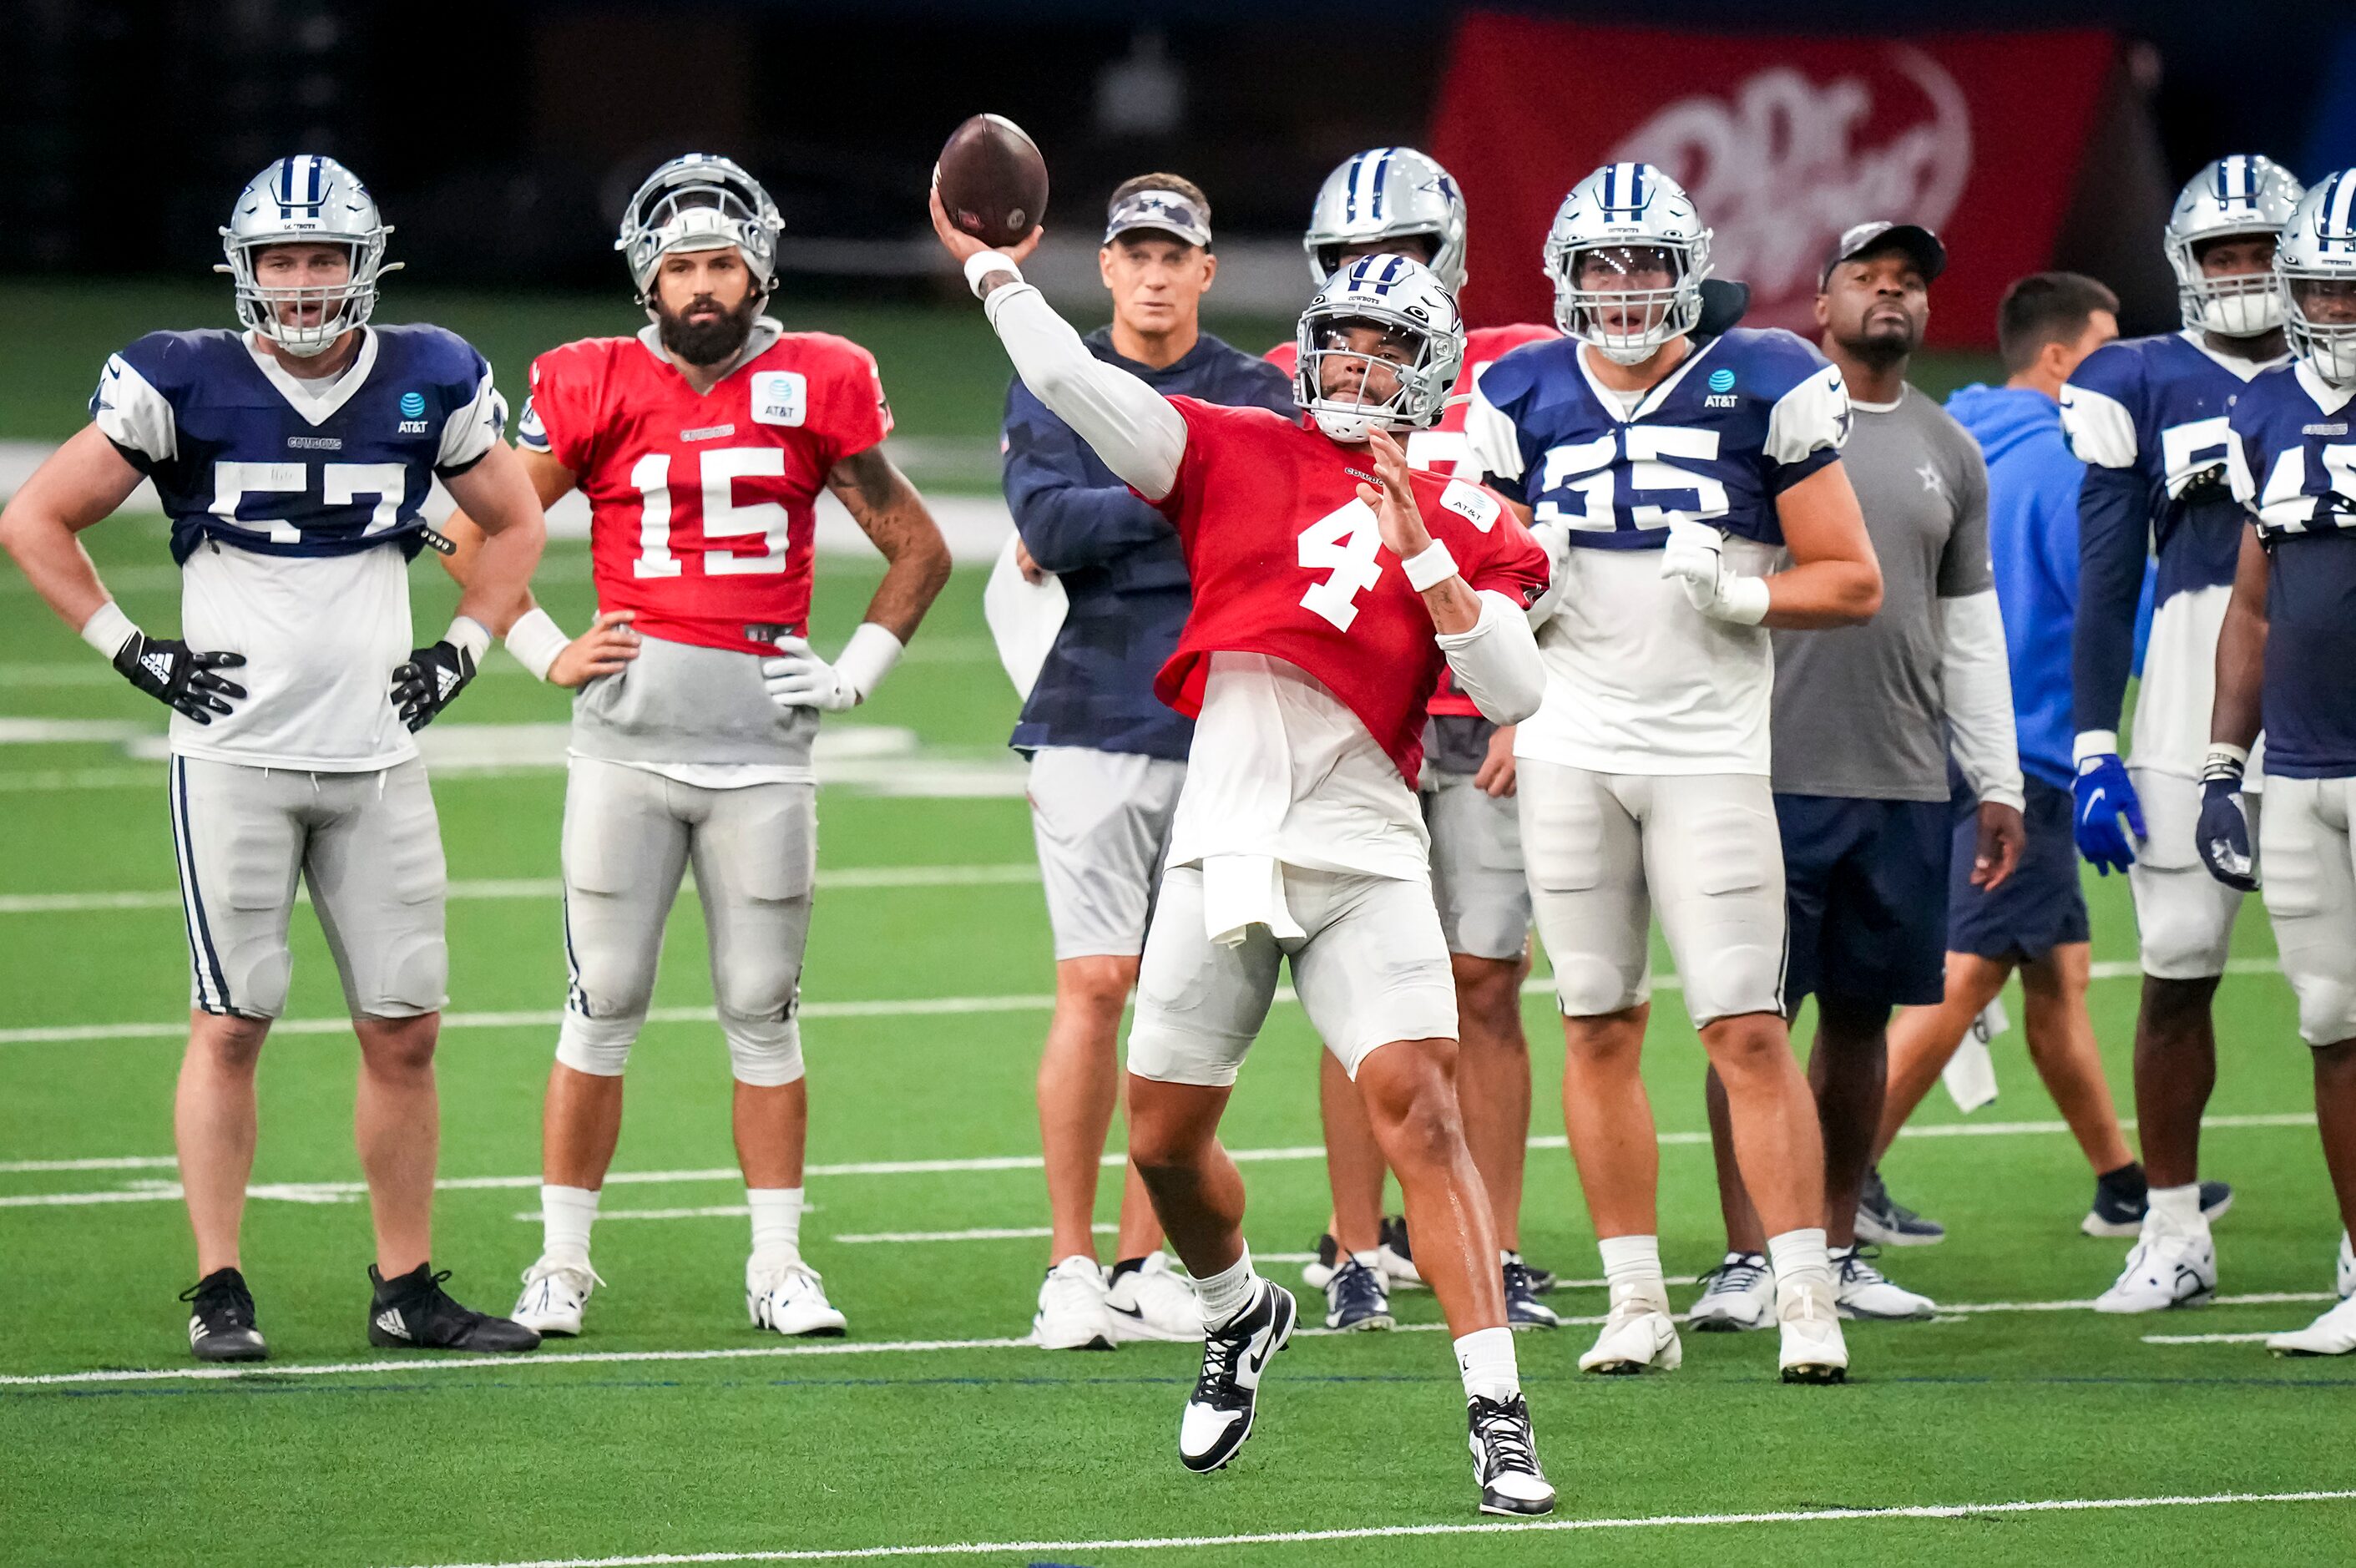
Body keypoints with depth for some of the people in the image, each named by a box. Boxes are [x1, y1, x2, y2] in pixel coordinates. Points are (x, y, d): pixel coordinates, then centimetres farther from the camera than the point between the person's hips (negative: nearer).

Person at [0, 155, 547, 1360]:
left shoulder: (428, 384, 5)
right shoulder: (183, 388, -5)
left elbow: (514, 526, 21)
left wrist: (461, 652, 9)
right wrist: (134, 652, -2)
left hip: (378, 758, 3)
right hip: (235, 752, -3)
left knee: (405, 1029, 4)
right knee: (231, 1023, -4)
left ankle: (405, 1288, 14)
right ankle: (219, 1292, 2)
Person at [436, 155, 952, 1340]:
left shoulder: (813, 388, 3)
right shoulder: (596, 388, 1)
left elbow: (919, 552, 14)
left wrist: (856, 672, 6)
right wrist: (546, 654, 2)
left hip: (762, 744, 1)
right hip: (627, 741, -1)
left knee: (763, 1009, 6)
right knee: (604, 1003, 1)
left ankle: (778, 1266, 12)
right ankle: (562, 1263, 8)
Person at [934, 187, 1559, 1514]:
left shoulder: (1463, 522, 6)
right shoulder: (1241, 456, 8)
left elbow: (1514, 691, -6)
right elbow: (1078, 387, 2)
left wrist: (1421, 553, -13)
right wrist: (996, 273, 0)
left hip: (1362, 855, -2)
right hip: (1222, 845, 2)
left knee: (1421, 1112, -15)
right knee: (1165, 1140, 9)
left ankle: (1498, 1411, -15)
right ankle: (1240, 1314, 40)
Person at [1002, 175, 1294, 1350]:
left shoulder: (1256, 395, 8)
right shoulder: (1052, 388, 6)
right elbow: (1047, 526, -11)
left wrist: (1100, 528, -13)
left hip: (1222, 732, 2)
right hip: (1096, 724, -2)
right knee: (1095, 985, -8)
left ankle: (1145, 1263, 11)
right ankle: (1070, 1266, -2)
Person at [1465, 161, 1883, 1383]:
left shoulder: (1762, 391, -2)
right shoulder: (1522, 401, 6)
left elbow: (1852, 582, 0)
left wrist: (1739, 594, -16)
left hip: (1712, 750, -3)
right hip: (1570, 750, 3)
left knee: (1747, 1030, -9)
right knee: (1600, 1029, 5)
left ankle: (1806, 1301, -6)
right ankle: (1637, 1303, 12)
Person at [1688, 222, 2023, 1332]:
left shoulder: (1950, 454, 15)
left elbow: (1970, 630, 19)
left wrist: (1998, 783, 14)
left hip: (1904, 784, 4)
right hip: (1776, 774, -4)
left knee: (1861, 1014, 8)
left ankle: (1836, 1250, 16)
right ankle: (1746, 1260, -2)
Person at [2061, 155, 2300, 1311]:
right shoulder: (2142, 386, 7)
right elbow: (2105, 580, 6)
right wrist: (2091, 747, 0)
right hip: (2190, 690, 0)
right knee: (2177, 970, 0)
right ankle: (2173, 1234, 9)